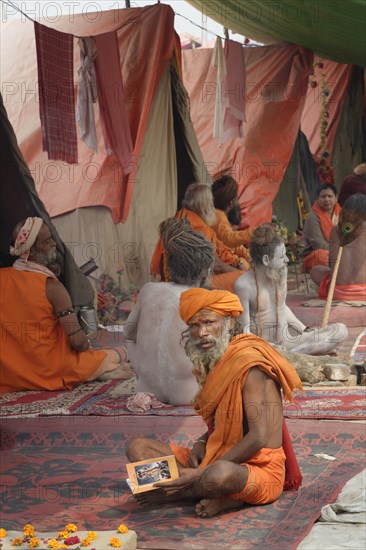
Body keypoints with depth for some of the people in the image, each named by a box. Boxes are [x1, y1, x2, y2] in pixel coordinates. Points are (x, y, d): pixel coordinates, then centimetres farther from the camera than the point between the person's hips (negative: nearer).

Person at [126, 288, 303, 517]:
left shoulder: (249, 363, -16)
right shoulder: (211, 363, 11)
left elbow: (259, 438, -22)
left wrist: (201, 473, -23)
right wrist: (200, 444, 1)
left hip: (259, 469, -9)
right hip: (217, 459, 9)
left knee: (220, 473, -43)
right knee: (138, 448, -1)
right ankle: (224, 496, -13)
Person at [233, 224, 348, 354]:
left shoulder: (281, 272, 4)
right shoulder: (244, 285, -16)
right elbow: (244, 329, -13)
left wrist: (305, 330, 15)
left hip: (287, 338, 8)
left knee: (341, 330, -8)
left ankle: (290, 353, -15)